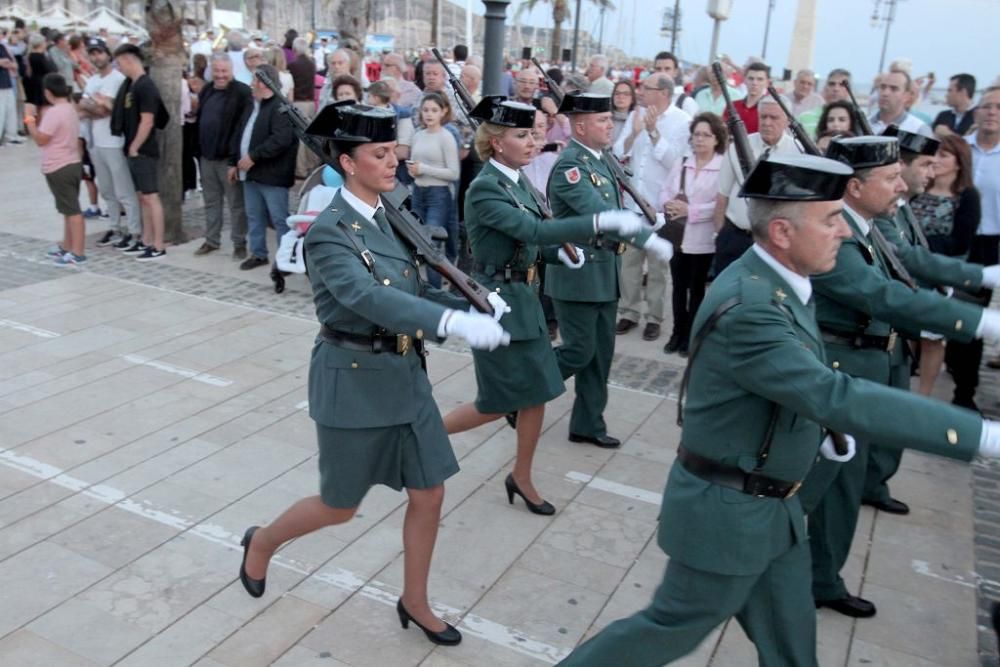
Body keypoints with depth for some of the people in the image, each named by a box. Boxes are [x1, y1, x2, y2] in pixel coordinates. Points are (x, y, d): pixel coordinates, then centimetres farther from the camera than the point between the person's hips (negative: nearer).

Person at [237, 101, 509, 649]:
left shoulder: (392, 216, 5)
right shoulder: (329, 232, -19)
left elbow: (415, 290, 7)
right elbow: (369, 298, -37)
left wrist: (473, 306, -11)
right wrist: (455, 322, -49)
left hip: (405, 374, 7)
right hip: (354, 381, -7)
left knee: (429, 495, 11)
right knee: (340, 507, 12)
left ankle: (414, 602, 33)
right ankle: (261, 542, 43)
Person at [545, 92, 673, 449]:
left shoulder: (603, 158, 11)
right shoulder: (570, 164, -17)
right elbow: (599, 213, -28)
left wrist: (648, 220, 3)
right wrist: (649, 241, -32)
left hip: (606, 272, 9)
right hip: (578, 274, -8)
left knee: (601, 353, 12)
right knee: (579, 351, -2)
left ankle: (588, 424, 24)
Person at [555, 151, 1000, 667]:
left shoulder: (774, 281, 1)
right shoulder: (747, 307, -30)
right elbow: (837, 396, -37)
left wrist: (816, 433, 7)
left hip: (770, 504, 9)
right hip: (726, 510, -9)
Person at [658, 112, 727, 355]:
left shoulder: (724, 167, -8)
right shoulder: (680, 164, 10)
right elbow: (663, 193, 7)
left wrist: (691, 210, -22)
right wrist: (667, 205, -14)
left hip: (703, 240, -4)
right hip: (676, 236, 4)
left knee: (697, 289, 7)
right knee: (679, 287, 13)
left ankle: (690, 336, 19)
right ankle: (678, 333, 25)